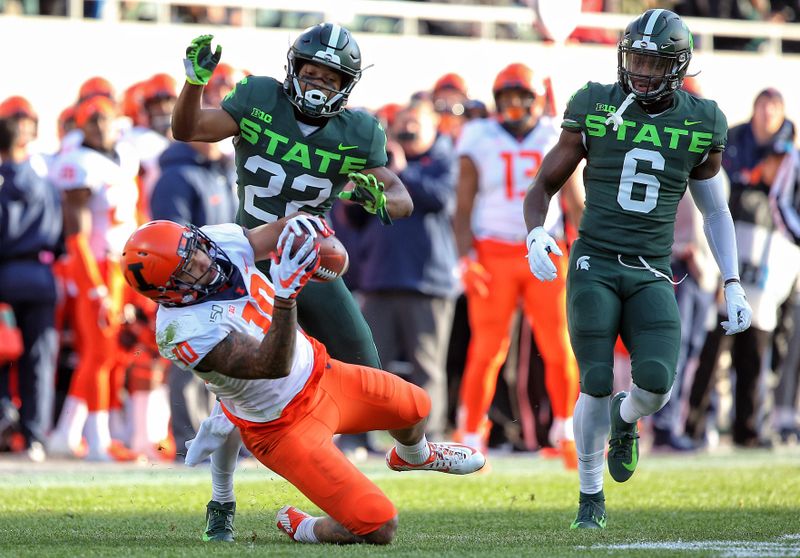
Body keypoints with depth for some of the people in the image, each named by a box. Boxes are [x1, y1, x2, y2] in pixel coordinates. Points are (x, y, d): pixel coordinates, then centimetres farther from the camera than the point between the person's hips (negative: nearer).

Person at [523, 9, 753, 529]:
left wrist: (733, 285, 9)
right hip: (594, 267, -1)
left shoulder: (700, 124, 5)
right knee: (597, 384, -11)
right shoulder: (594, 108, 1)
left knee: (656, 380, -19)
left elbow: (715, 211, 16)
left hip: (651, 275, 1)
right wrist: (536, 233, -13)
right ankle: (591, 495, 11)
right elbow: (546, 184, 8)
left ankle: (626, 420, 19)